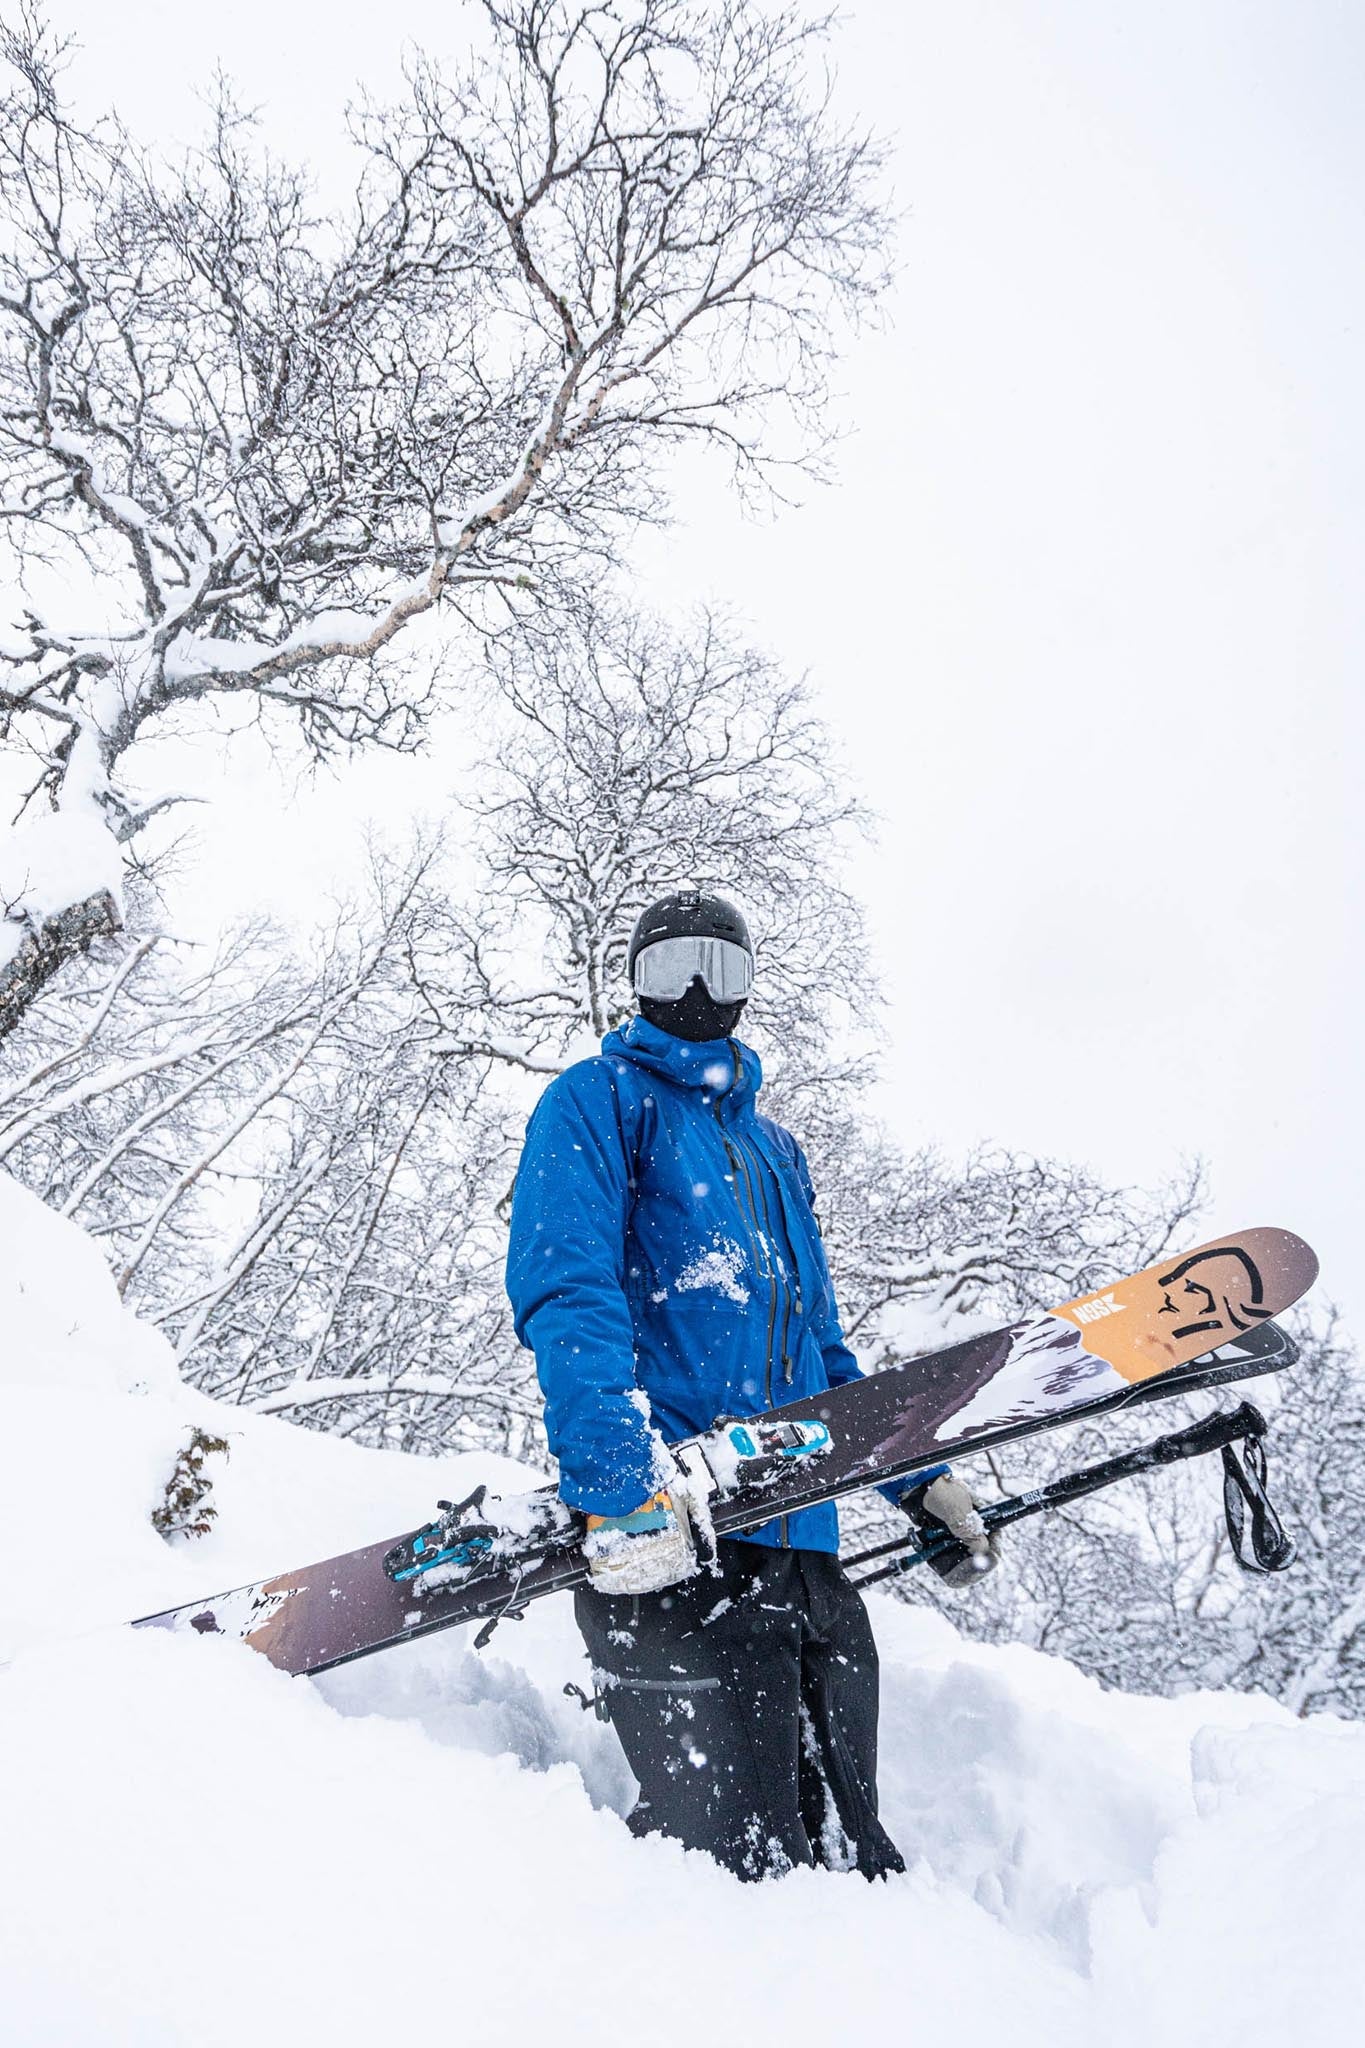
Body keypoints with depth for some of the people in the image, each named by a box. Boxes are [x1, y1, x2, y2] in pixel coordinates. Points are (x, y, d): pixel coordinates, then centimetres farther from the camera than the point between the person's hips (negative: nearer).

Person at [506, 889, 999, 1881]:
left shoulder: (777, 1149, 26)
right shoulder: (600, 1099, 4)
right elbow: (566, 1293, -12)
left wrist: (920, 1478, 22)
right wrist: (619, 1482, -25)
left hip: (807, 1544, 7)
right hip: (672, 1540, -7)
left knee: (852, 1859, 9)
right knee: (741, 1865, -10)